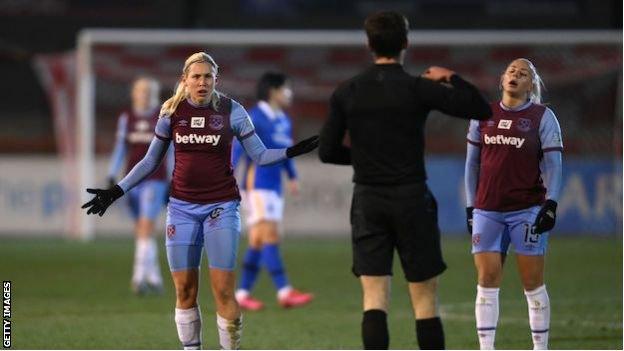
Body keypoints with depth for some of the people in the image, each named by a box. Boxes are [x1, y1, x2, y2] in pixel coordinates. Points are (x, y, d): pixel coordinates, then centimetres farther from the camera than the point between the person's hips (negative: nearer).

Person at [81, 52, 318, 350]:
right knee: (184, 289, 2)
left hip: (221, 207, -2)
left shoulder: (231, 111, -4)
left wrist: (291, 152, -18)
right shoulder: (172, 112, 1)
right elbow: (151, 161, 11)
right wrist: (116, 191, 6)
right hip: (182, 207, 2)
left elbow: (260, 155, 0)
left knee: (223, 289, -9)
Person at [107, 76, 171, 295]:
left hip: (155, 180, -4)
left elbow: (172, 152, 3)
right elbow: (119, 149, 12)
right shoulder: (126, 118, 8)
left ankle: (140, 277, -18)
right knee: (142, 231, 9)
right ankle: (154, 277, 20)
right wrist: (112, 176, 4)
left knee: (145, 229, -15)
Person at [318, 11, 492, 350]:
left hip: (367, 201, 2)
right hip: (412, 199, -2)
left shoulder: (346, 93, 1)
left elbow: (327, 151, 3)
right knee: (425, 301, 5)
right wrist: (451, 79, 10)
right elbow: (482, 110, -5)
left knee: (374, 300, -1)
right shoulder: (418, 89, -7)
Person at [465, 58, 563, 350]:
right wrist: (470, 206, 12)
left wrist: (551, 203, -13)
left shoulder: (542, 117, 2)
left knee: (533, 283, -1)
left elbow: (553, 164, -2)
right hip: (487, 211, 3)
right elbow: (472, 163, 16)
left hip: (527, 210, -3)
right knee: (487, 280, -1)